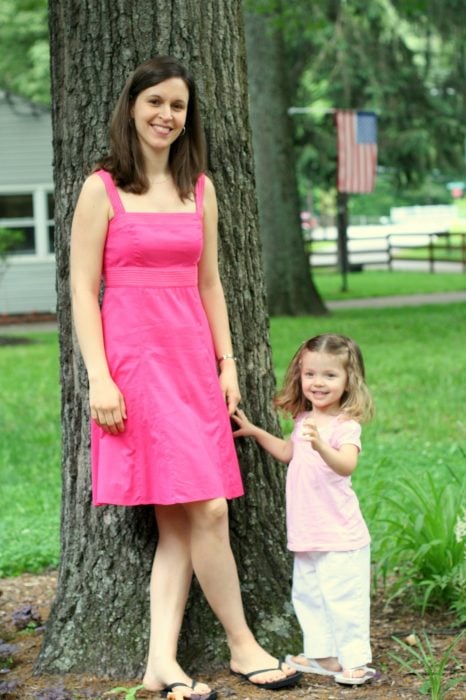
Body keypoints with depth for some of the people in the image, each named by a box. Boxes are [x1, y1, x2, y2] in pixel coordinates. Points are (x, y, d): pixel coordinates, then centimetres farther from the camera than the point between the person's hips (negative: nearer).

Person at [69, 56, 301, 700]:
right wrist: (99, 378, -12)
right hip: (134, 357, -5)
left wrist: (228, 364, 11)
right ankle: (243, 648, 5)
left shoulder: (199, 187, 14)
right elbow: (83, 289, -4)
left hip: (194, 360, 6)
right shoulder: (103, 188, -1)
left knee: (179, 521, 1)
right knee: (207, 510, -9)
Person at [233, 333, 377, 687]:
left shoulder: (346, 426, -16)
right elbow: (288, 452, 28)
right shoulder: (304, 420, 9)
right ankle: (323, 655, 28)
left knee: (342, 597, -4)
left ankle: (354, 660, 7)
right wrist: (255, 432, 25)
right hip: (307, 534, 9)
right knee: (308, 595, 16)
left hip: (340, 536, -8)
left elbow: (346, 464, -35)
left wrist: (320, 445, -52)